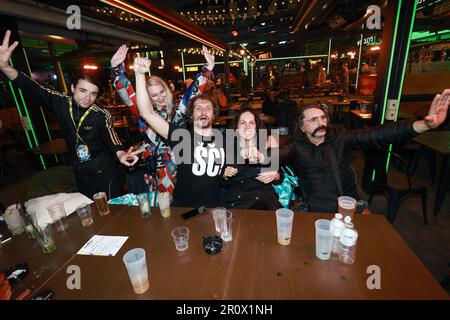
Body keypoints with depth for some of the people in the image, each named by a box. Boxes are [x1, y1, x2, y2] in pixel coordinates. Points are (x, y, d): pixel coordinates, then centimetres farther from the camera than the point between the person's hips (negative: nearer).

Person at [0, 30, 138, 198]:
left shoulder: (101, 115, -18)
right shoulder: (62, 103, -6)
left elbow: (110, 136, -33)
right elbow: (33, 89, -12)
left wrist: (120, 153, -55)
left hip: (103, 170, -4)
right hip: (80, 171, 4)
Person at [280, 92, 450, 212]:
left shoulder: (339, 136, 2)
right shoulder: (296, 145, -5)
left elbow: (378, 135, -7)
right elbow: (279, 154, -26)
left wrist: (425, 124, -21)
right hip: (317, 211, -3)